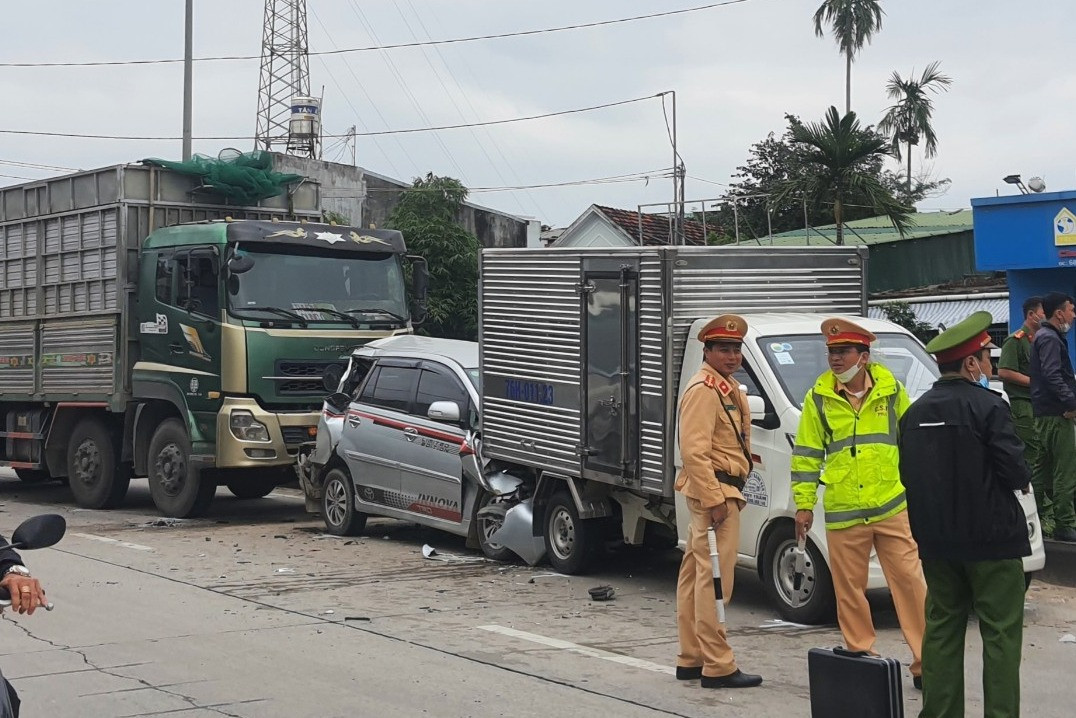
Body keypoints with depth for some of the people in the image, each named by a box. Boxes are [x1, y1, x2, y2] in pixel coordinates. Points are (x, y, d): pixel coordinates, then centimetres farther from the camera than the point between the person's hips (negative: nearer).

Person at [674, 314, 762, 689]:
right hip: (713, 490, -11)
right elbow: (693, 451, -21)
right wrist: (715, 499, -24)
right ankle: (717, 665, -7)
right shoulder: (703, 390, -13)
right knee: (715, 578, -9)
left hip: (719, 490, 11)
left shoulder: (727, 388, 19)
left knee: (696, 575, 13)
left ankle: (691, 659, 21)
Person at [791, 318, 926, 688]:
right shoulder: (818, 397, 3)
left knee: (910, 582, -2)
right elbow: (806, 454, 7)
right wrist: (803, 504, 3)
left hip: (893, 506, 0)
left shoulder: (890, 389, 4)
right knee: (849, 590, 6)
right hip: (842, 513, 1)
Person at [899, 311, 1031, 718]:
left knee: (942, 627, 13)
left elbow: (908, 474, 12)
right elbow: (1014, 469, -16)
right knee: (1001, 633, -1)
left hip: (936, 541, 6)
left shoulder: (916, 412, 8)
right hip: (990, 537, -6)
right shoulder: (987, 407, -13)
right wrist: (1024, 479, 5)